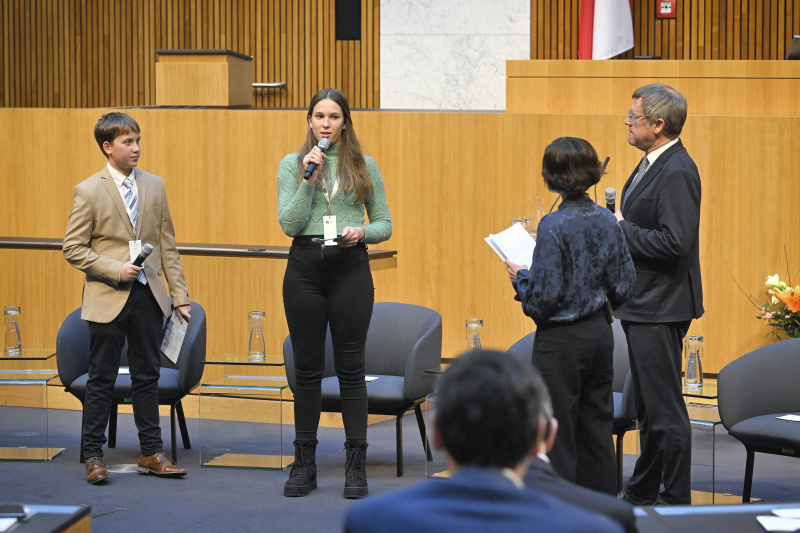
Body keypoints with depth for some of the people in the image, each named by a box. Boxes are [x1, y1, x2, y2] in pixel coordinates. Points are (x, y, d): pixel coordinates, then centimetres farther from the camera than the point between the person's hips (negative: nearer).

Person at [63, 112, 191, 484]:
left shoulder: (154, 186, 7)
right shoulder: (88, 192, -5)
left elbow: (167, 245, 9)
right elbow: (73, 248, -5)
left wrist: (180, 294, 5)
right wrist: (114, 270, -16)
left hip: (148, 296, 4)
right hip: (108, 299, -4)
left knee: (148, 376, 10)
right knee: (102, 379, 3)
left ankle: (151, 453, 18)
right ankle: (93, 456, 11)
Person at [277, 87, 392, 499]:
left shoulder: (364, 166, 6)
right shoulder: (292, 164, 6)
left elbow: (384, 224, 9)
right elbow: (289, 223, -5)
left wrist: (362, 232, -12)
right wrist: (310, 177, -12)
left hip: (350, 268, 0)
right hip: (305, 267, 1)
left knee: (351, 367, 0)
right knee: (307, 368, 5)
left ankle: (356, 465, 4)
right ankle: (304, 464, 12)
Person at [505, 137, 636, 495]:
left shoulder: (554, 227, -19)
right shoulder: (607, 221, 0)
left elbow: (544, 297, -20)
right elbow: (624, 286, 5)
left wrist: (519, 278, -2)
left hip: (561, 341, -7)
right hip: (600, 332, 7)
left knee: (557, 434, 3)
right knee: (597, 426, 15)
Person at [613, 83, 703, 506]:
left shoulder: (677, 172, -20)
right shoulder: (652, 164, 12)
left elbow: (675, 242, -27)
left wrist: (621, 229, -18)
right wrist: (618, 225, 5)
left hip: (660, 308, -11)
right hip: (642, 304, 11)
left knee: (665, 408, -4)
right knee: (648, 406, 19)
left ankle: (676, 499, 5)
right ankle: (643, 491, 31)